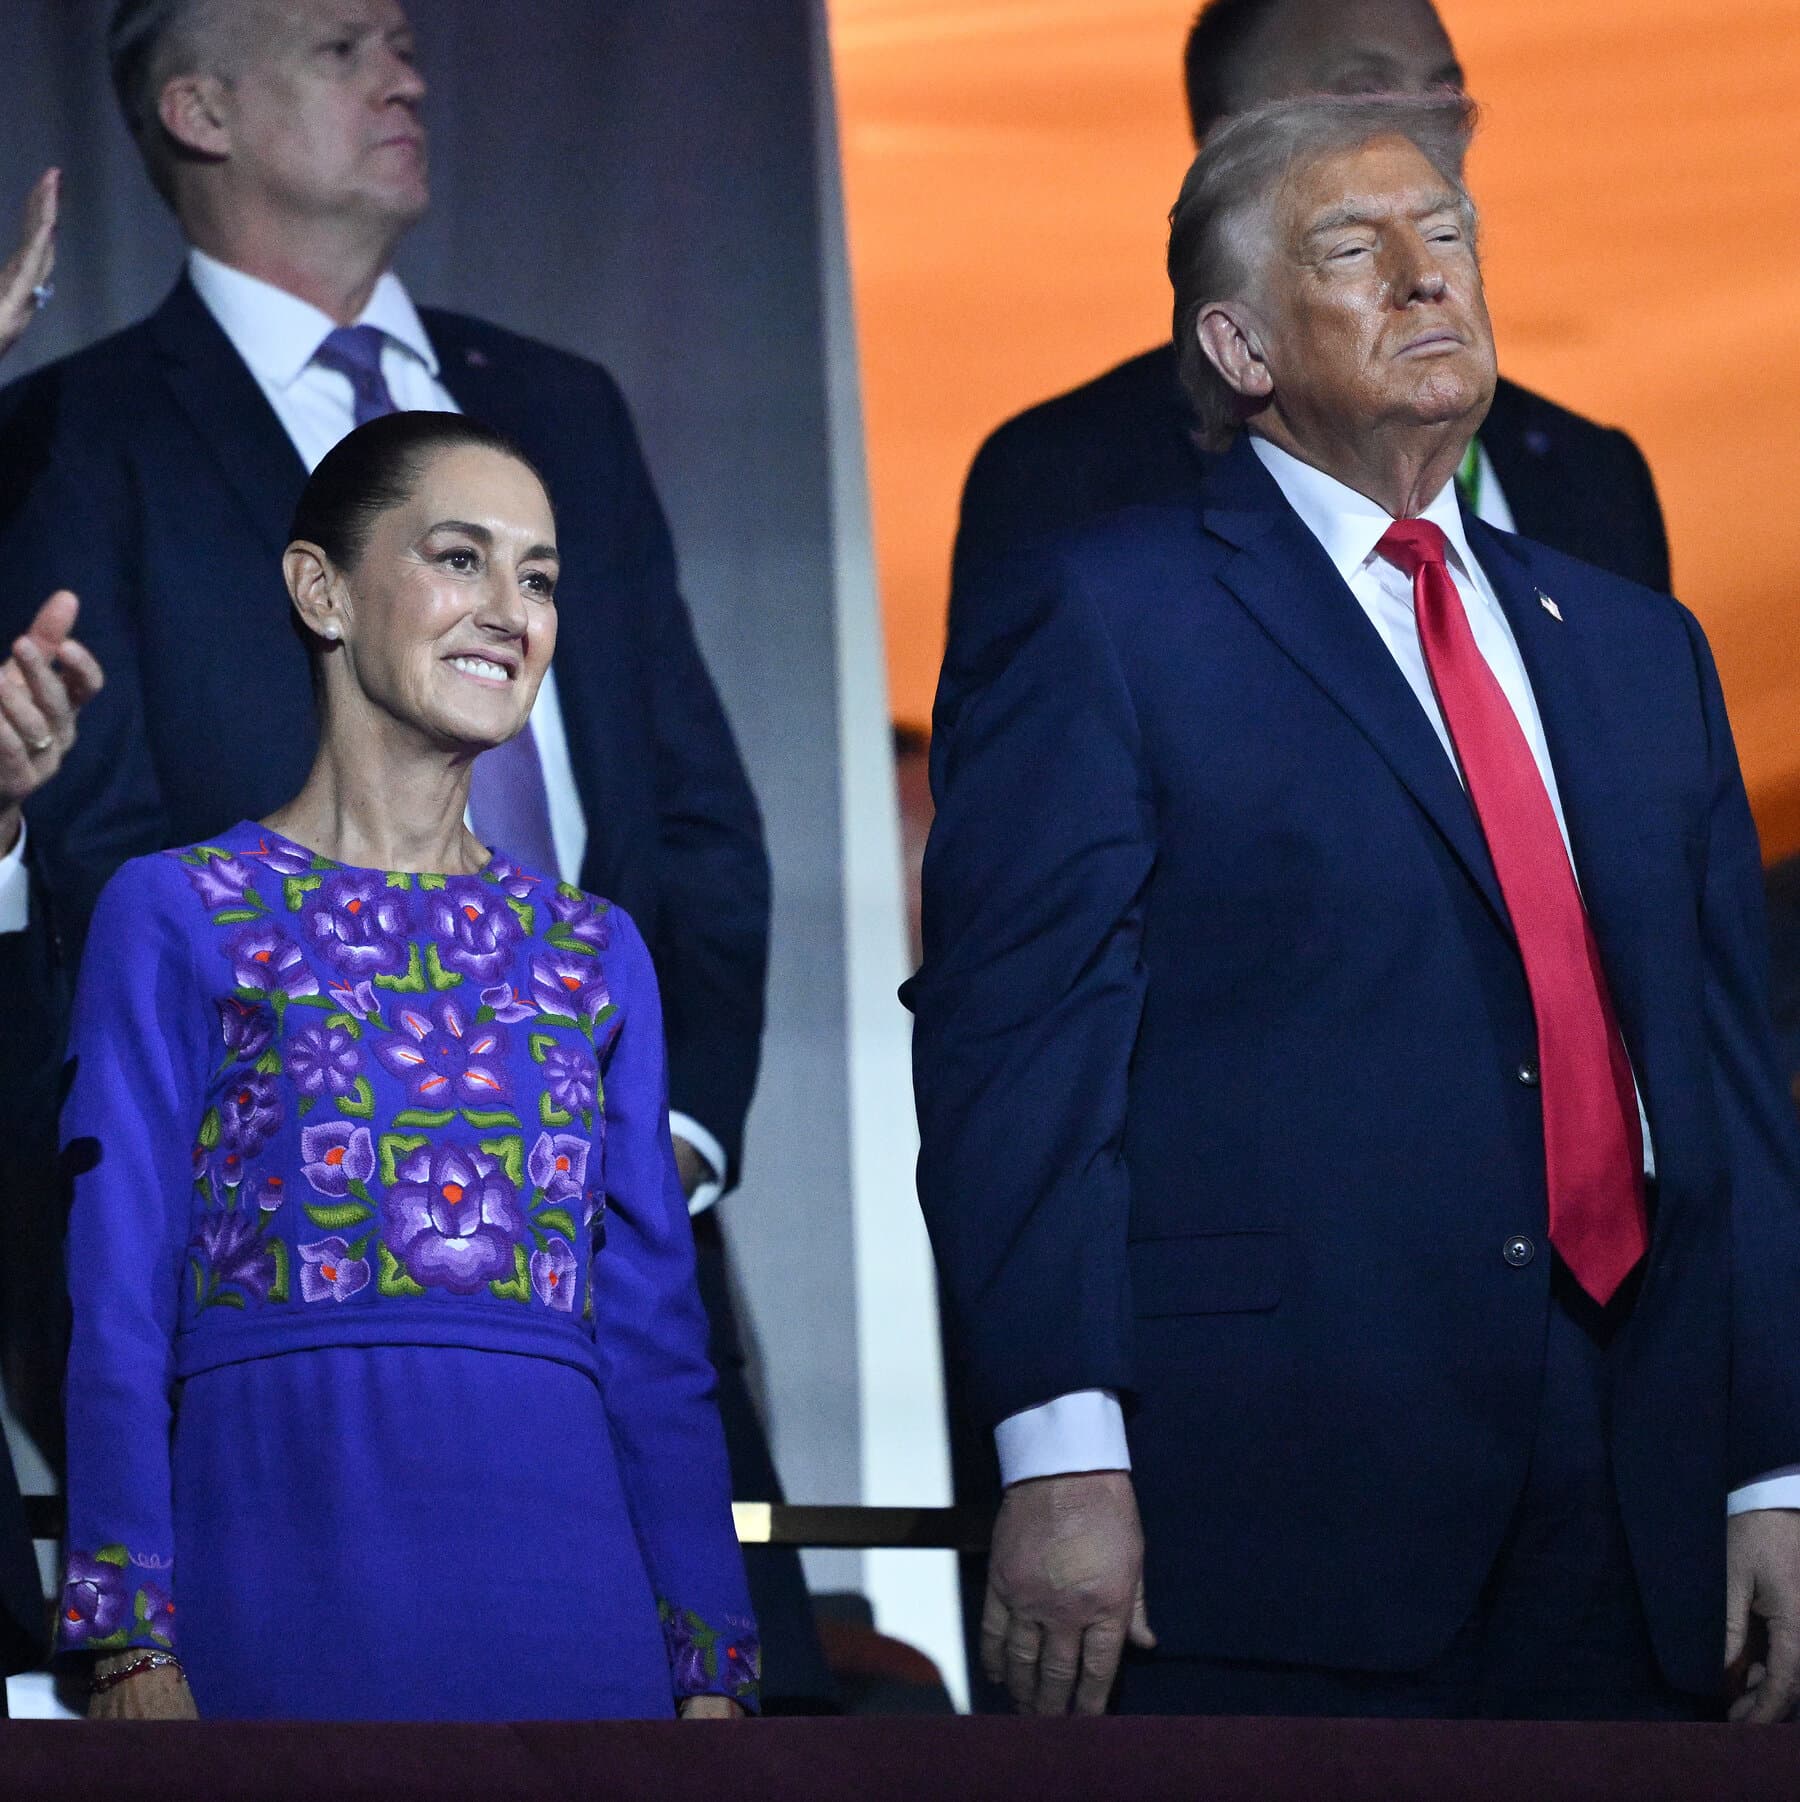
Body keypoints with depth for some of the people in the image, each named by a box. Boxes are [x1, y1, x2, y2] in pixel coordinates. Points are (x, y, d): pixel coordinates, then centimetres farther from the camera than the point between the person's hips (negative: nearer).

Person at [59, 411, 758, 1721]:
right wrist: (132, 1652, -8)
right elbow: (117, 1314, 2)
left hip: (560, 1571, 3)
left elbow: (658, 1342, 16)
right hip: (280, 1550, -3)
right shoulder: (177, 915, 7)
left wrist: (710, 1672, 7)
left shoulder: (596, 952, 18)